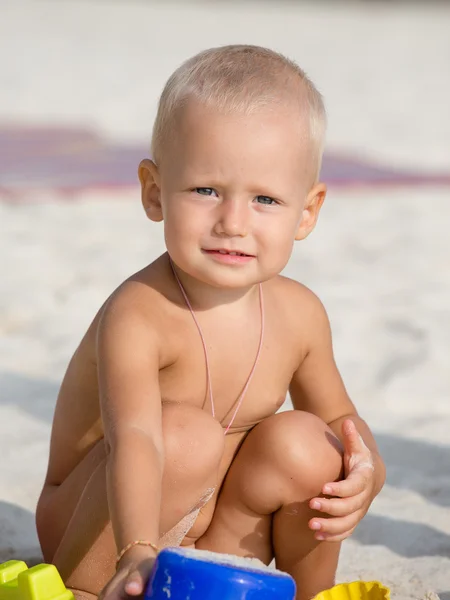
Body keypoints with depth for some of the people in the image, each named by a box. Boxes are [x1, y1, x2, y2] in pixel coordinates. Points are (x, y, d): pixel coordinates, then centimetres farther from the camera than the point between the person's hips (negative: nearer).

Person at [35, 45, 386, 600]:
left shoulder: (298, 314, -8)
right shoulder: (138, 315, -28)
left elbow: (339, 418, 7)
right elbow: (135, 440, -43)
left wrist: (366, 471, -16)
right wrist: (138, 554, -61)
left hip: (212, 534, 5)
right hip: (100, 533, -4)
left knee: (302, 442, -19)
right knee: (187, 433, -31)